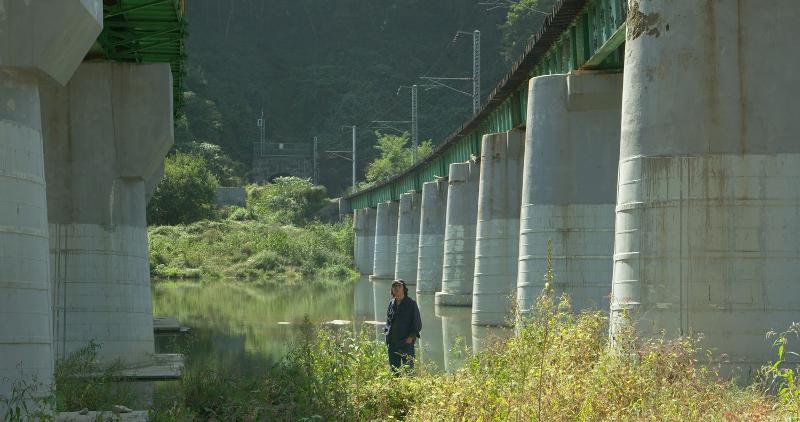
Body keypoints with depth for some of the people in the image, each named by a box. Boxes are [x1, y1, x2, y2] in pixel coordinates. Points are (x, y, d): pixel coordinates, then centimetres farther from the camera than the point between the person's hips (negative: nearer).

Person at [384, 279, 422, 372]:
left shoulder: (411, 303, -3)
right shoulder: (392, 303, 12)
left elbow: (417, 323, -3)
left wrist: (411, 337, -13)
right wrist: (387, 332, 8)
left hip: (406, 341, -5)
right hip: (392, 342, 5)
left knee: (408, 367, -7)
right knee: (394, 367, 8)